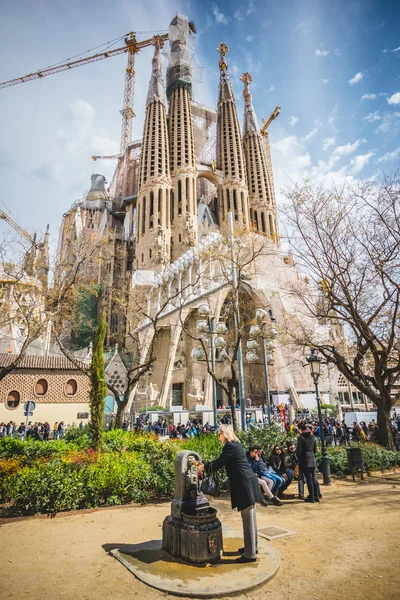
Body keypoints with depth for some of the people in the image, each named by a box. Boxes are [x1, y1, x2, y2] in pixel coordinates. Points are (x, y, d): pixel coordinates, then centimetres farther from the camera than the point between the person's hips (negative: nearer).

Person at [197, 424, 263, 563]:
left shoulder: (230, 446, -15)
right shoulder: (235, 444, 15)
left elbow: (218, 463, -12)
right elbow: (221, 461, 20)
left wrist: (203, 467, 0)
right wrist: (206, 465, 20)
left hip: (244, 485, -10)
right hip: (248, 483, 10)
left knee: (248, 520, -1)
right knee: (250, 518, 19)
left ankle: (250, 554, 8)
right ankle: (252, 547, 31)